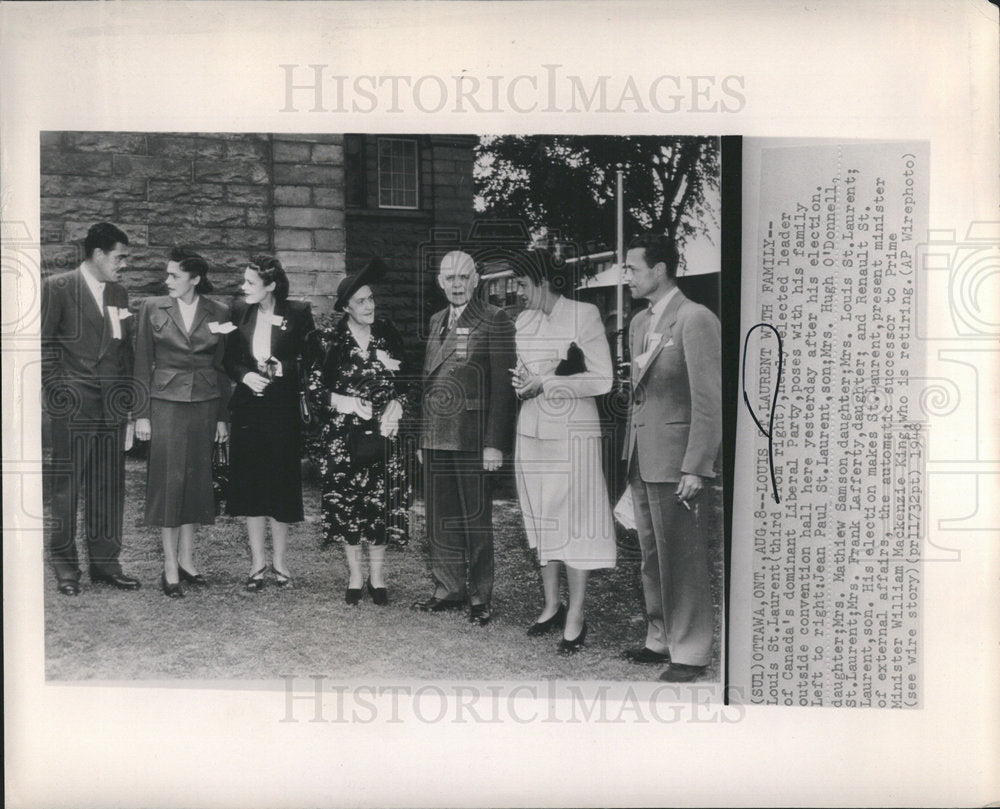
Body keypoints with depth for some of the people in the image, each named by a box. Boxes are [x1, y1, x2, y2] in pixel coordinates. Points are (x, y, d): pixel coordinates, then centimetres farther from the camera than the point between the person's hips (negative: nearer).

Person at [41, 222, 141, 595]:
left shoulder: (119, 293, 15)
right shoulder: (57, 288, -3)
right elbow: (43, 343, -3)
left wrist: (127, 394, 11)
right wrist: (56, 388, -9)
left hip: (113, 407, 5)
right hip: (72, 407, -5)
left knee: (110, 487, 7)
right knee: (66, 485, 2)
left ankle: (105, 561, 16)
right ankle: (65, 566, 11)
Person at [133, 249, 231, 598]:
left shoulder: (219, 313, 3)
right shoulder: (152, 308, 1)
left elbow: (222, 366, 7)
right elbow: (143, 364, 3)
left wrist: (222, 416, 5)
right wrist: (142, 414, -2)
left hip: (204, 405, 2)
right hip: (166, 403, -2)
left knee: (197, 480, 7)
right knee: (168, 481, -2)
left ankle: (187, 559, 20)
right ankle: (170, 567, 5)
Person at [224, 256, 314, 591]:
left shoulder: (298, 313, -5)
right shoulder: (240, 313, 5)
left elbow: (310, 362, -2)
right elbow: (229, 361, 10)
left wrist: (283, 369, -18)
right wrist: (245, 375, -9)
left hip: (283, 410, -3)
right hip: (247, 410, 3)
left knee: (281, 484, 4)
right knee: (250, 485, 5)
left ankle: (279, 561, 19)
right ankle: (257, 563, 15)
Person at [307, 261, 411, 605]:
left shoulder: (388, 335, 4)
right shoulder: (331, 341, -1)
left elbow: (404, 382, 10)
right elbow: (316, 387, 0)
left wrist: (396, 406, -8)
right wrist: (344, 402, -17)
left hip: (381, 434, 1)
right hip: (343, 435, -1)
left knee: (382, 503, 1)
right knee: (346, 503, 2)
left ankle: (377, 577, 13)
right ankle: (355, 577, 16)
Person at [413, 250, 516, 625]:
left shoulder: (495, 321, -5)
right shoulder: (436, 322, 16)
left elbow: (503, 384, -11)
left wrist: (495, 443, -16)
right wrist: (422, 437, 14)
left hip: (473, 440, -6)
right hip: (436, 439, 6)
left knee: (476, 520, 3)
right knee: (440, 519, 12)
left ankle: (480, 597, 15)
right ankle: (448, 589, 25)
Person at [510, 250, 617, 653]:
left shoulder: (584, 314, -7)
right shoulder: (523, 321, 11)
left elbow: (602, 379, -11)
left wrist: (547, 383, -14)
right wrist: (521, 382, -3)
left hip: (573, 431, -6)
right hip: (532, 429, 6)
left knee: (574, 521, -3)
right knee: (541, 518, 10)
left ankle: (575, 619, 4)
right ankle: (551, 605, 24)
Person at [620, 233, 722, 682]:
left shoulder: (695, 320, -12)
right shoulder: (639, 323, 15)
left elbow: (709, 401, -16)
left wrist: (695, 468, -19)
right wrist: (630, 453, 15)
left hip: (676, 460, -8)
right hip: (642, 459, 8)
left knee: (683, 560, 0)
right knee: (652, 557, 15)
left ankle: (690, 652, 11)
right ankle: (660, 639, 28)